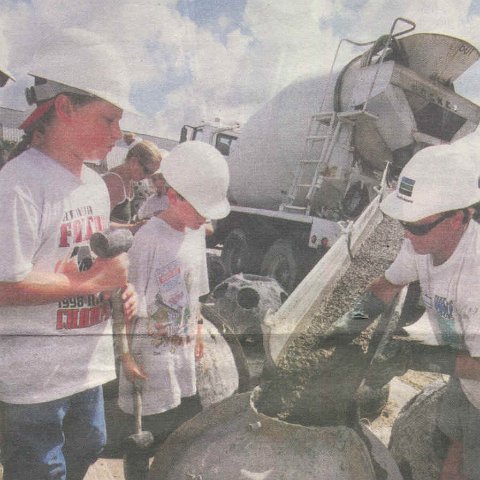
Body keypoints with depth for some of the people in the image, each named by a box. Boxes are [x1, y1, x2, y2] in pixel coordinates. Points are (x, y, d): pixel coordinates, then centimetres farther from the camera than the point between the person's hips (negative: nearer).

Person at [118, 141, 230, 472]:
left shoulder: (197, 232, 2)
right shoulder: (150, 238, -21)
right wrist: (127, 357, -15)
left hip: (184, 350, 7)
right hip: (151, 355, -7)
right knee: (150, 433, 5)